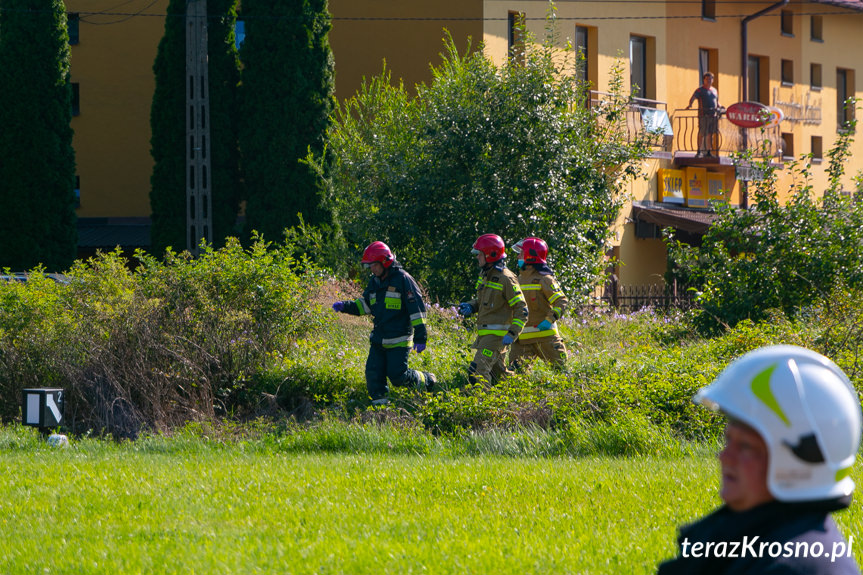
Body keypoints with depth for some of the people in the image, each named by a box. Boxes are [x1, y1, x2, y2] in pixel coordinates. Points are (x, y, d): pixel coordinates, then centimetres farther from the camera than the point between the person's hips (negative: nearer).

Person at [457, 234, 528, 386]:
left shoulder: (506, 279, -14)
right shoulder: (484, 275, 12)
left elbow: (521, 310, -14)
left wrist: (512, 334, -23)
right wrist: (470, 306, 5)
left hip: (496, 335, -9)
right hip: (484, 334, 9)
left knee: (477, 372, -18)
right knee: (497, 374, 15)